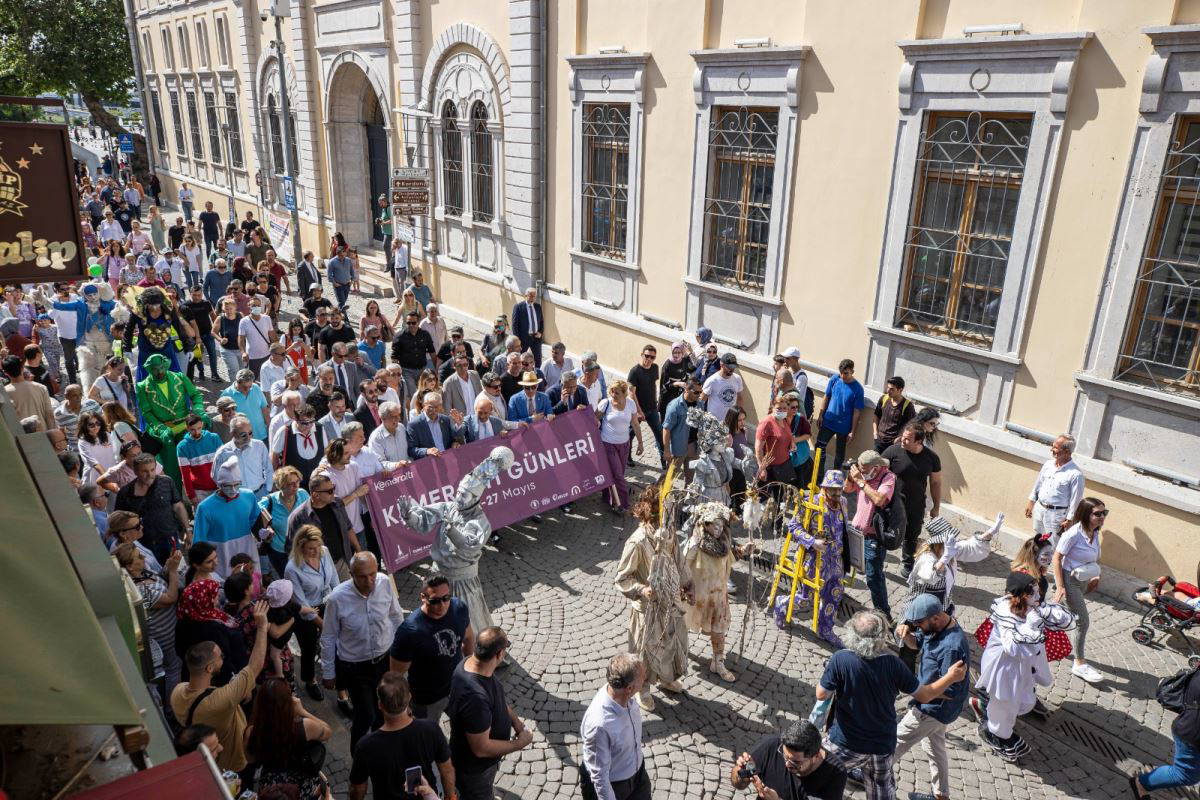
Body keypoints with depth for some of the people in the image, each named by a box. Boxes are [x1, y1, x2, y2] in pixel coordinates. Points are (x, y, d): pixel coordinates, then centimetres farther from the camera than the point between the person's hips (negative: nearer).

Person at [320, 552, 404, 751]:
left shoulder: (386, 583, -20)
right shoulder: (338, 598, -26)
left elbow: (396, 617, -1)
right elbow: (328, 638, -11)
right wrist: (329, 673, -2)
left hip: (385, 658, 3)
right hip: (354, 667, -3)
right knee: (366, 715, 4)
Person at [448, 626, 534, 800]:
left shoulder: (471, 662, -16)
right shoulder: (475, 696, -44)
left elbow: (497, 698, 4)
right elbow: (481, 748, -33)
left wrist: (516, 721, -4)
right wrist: (519, 744, -21)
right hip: (474, 769, -8)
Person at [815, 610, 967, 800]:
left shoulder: (840, 659, -24)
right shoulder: (892, 663, -17)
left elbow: (821, 695, -15)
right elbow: (924, 695, -5)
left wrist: (829, 670, 4)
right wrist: (951, 677, 10)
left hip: (845, 745, -3)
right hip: (883, 747, 3)